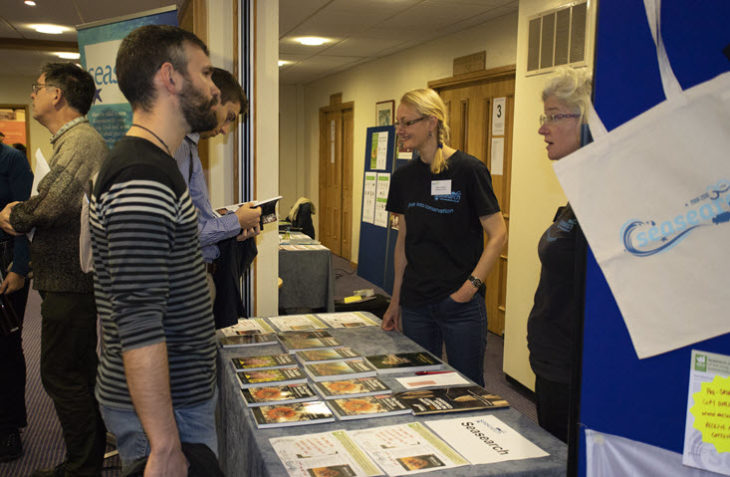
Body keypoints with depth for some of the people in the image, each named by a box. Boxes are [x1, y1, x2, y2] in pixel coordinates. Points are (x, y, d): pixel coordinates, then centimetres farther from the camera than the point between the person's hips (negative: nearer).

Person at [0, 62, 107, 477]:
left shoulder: (81, 140, -16)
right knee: (79, 372, 17)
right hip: (72, 276, 11)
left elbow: (50, 206, -28)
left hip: (71, 282, -11)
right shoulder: (72, 141, 18)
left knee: (63, 375, -2)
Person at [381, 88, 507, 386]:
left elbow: (498, 234, -8)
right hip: (415, 304, 5)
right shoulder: (404, 177, 6)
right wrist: (395, 300, 13)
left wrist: (472, 284, -17)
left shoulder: (468, 170, -11)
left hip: (461, 305, -5)